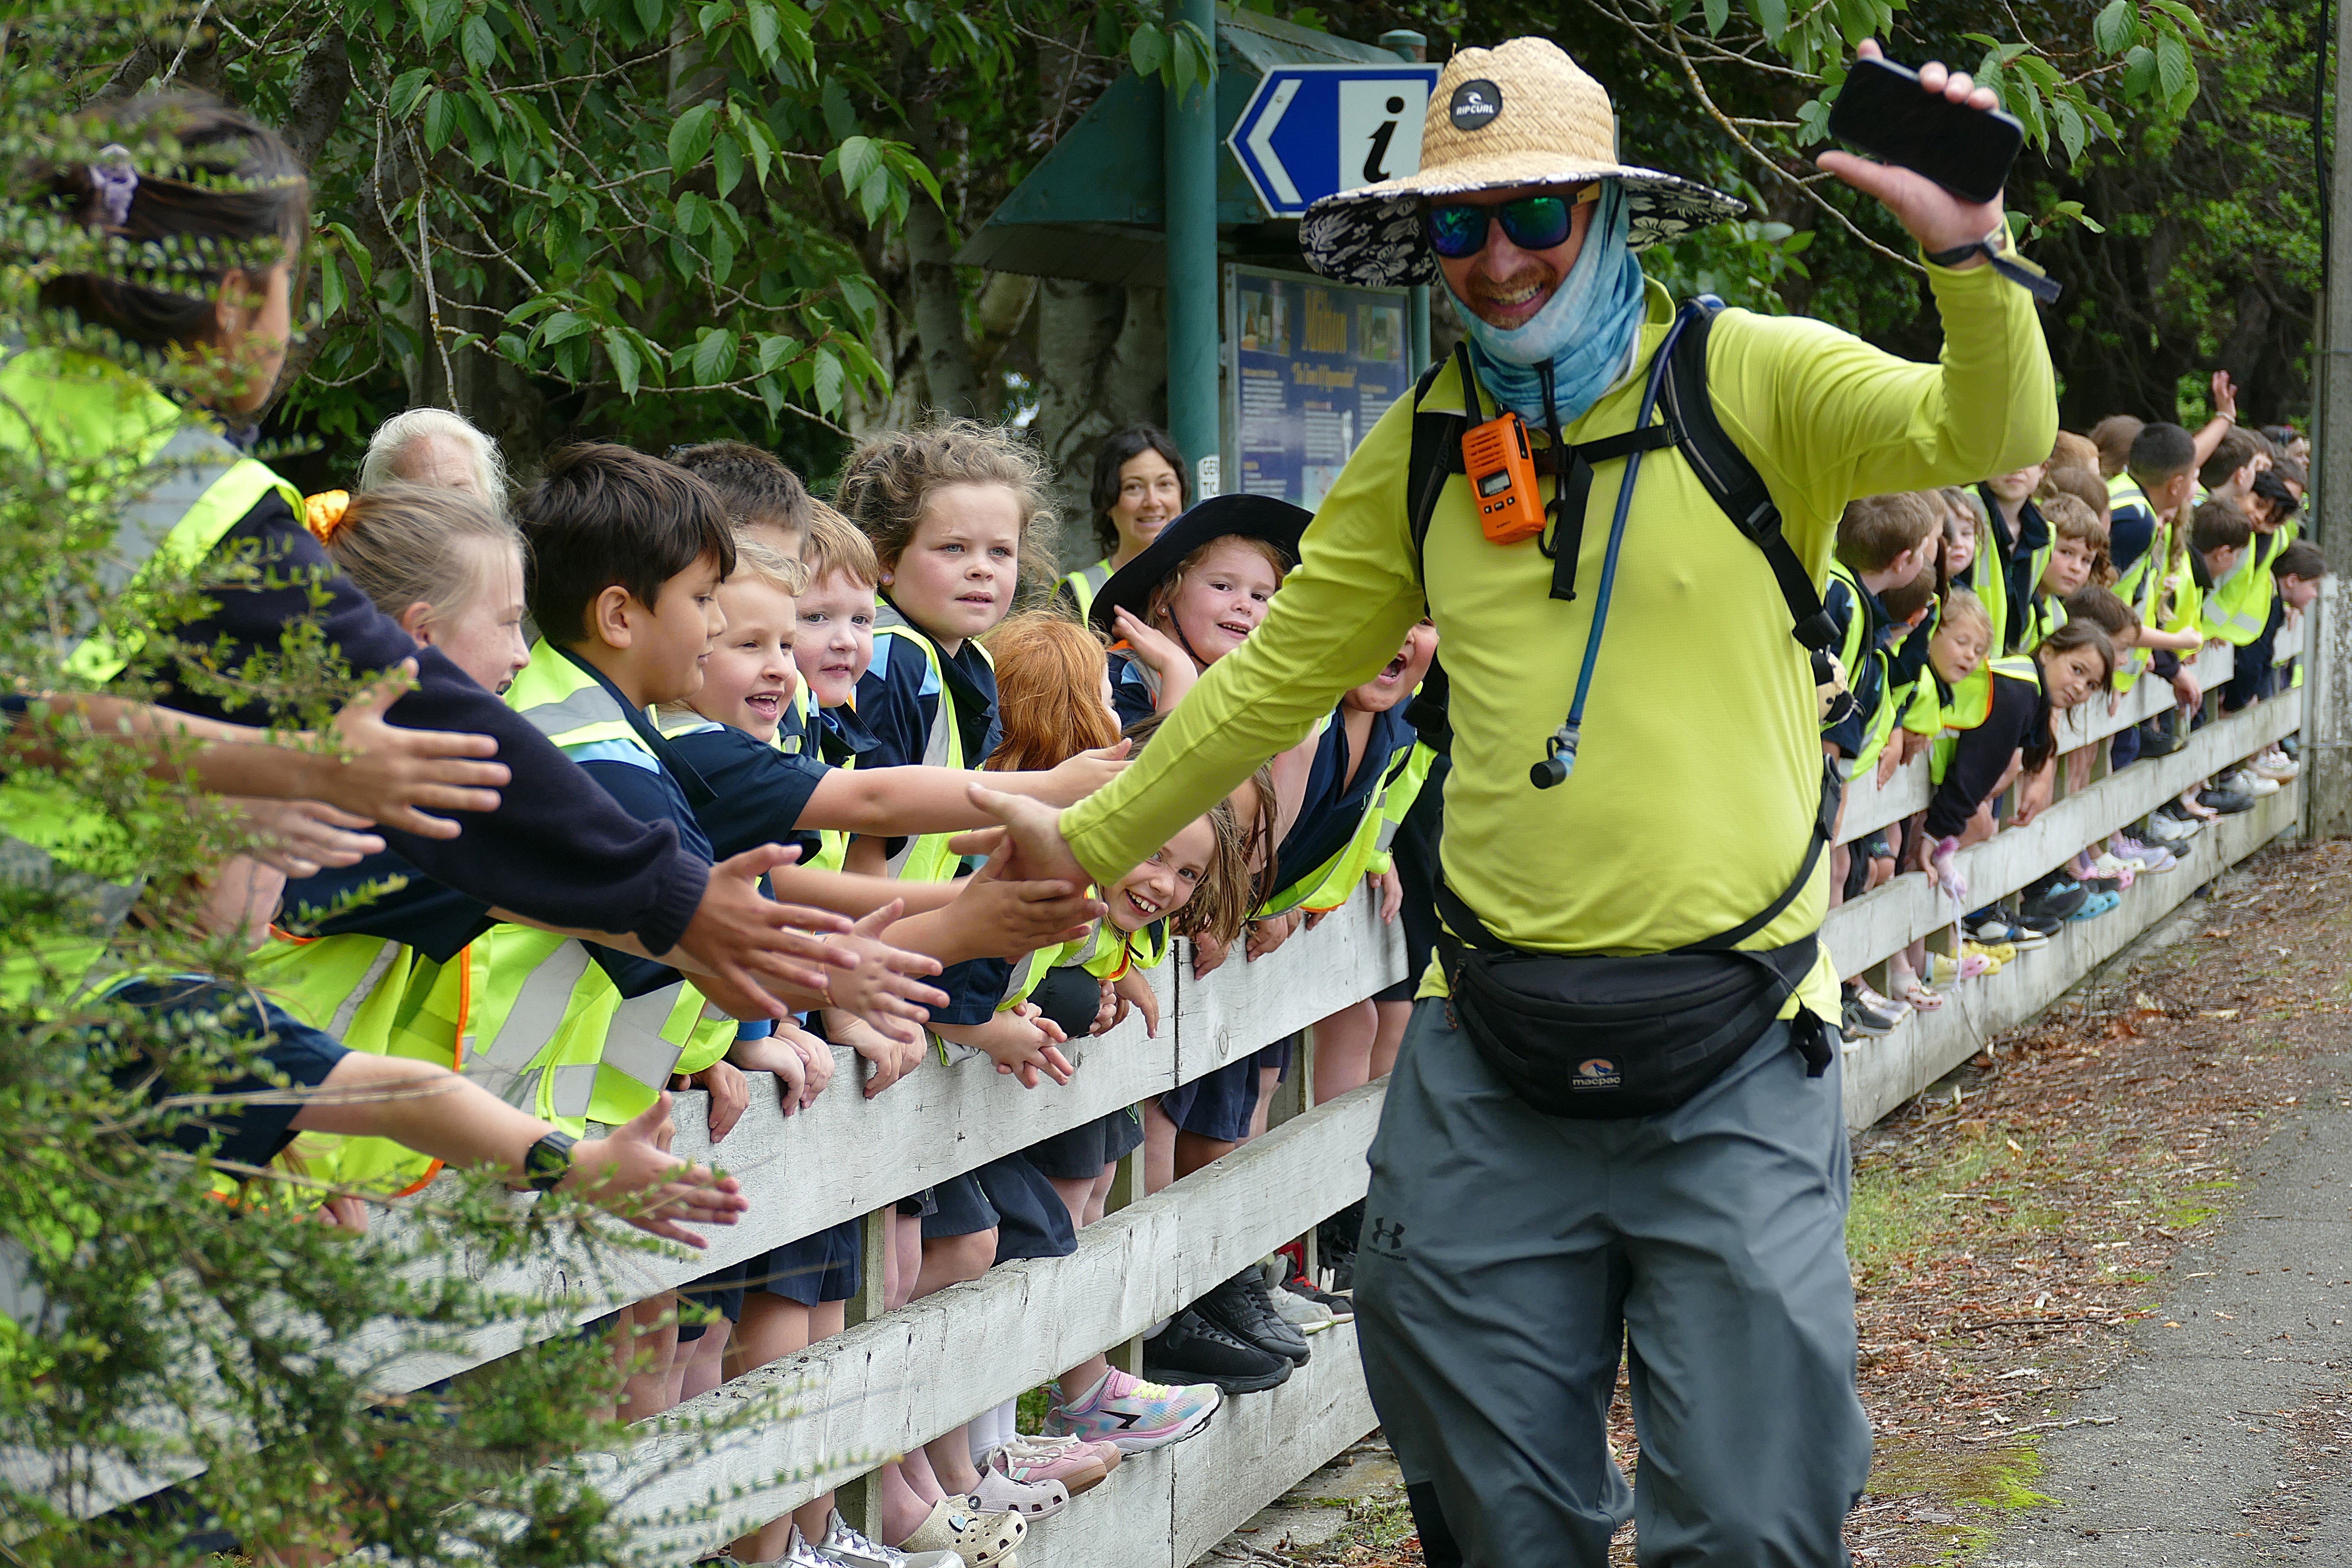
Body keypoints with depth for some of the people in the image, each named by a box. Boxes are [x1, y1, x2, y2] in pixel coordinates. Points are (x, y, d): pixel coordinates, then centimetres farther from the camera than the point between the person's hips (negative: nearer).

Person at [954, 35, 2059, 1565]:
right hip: (1493, 1069, 4)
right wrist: (1093, 839, 22)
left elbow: (1987, 438, -17)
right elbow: (1279, 675, 18)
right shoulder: (1421, 452, 9)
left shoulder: (1754, 380, -3)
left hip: (1733, 1059, -3)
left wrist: (1971, 259, -35)